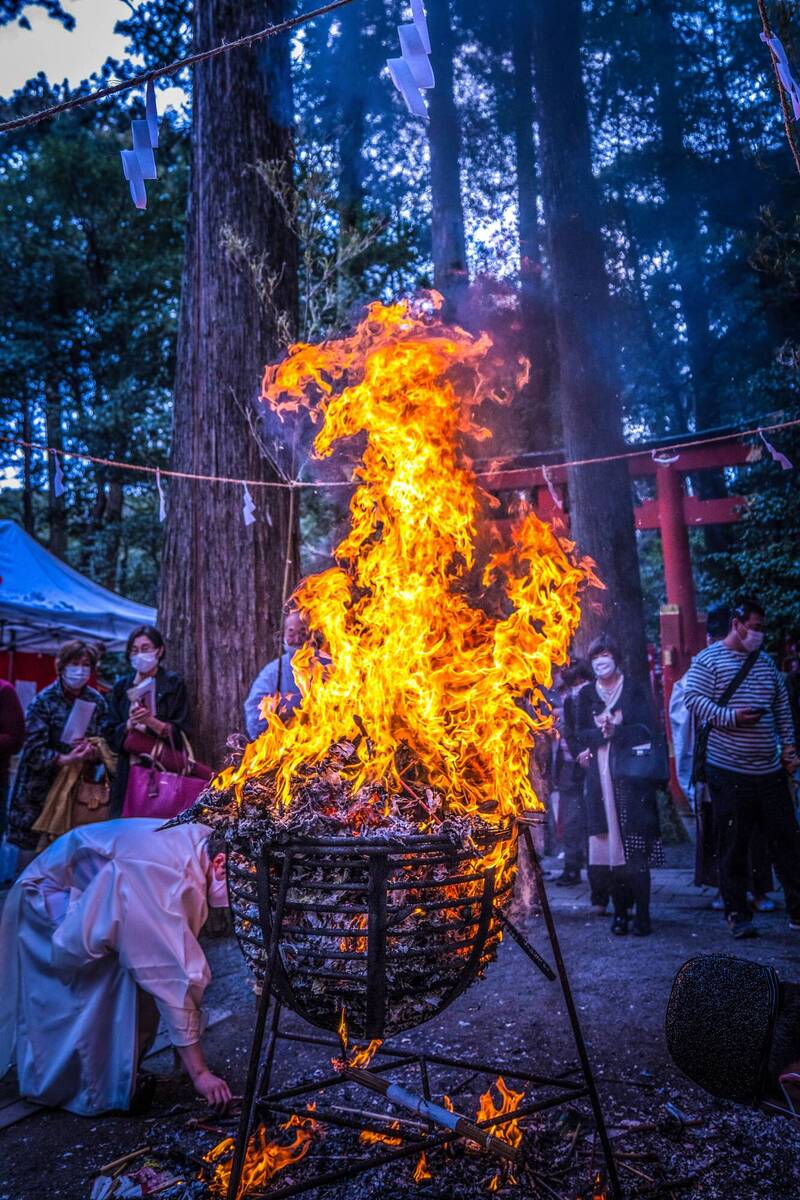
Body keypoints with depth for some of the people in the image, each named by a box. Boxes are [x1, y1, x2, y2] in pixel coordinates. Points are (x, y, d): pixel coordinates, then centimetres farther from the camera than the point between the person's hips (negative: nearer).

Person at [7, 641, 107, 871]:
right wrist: (65, 759, -25)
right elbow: (33, 750, -13)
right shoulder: (44, 701, -7)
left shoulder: (96, 701, 3)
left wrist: (93, 752, -18)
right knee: (31, 848, 1)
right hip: (41, 789, -2)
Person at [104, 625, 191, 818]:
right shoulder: (122, 686, 12)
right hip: (129, 771, 3)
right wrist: (130, 724, -11)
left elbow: (181, 734, -4)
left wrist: (151, 721, -18)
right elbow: (110, 733, 8)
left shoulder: (173, 684, 1)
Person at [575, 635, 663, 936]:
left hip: (631, 776, -2)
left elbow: (646, 729, -3)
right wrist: (603, 732, -11)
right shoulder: (586, 695, 13)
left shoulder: (634, 690, 6)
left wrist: (613, 730, -14)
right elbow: (580, 735, 7)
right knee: (610, 845, -1)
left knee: (635, 846, -7)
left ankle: (642, 914, -1)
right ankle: (620, 911, 8)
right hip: (601, 777, 2)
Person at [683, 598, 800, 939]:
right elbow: (695, 700, -11)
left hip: (771, 771, 5)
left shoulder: (765, 662, 14)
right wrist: (730, 716, -22)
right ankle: (737, 914, 15)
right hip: (729, 772, -5)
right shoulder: (708, 660, -2)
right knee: (732, 848, 3)